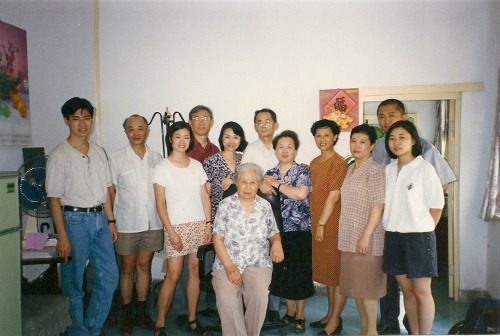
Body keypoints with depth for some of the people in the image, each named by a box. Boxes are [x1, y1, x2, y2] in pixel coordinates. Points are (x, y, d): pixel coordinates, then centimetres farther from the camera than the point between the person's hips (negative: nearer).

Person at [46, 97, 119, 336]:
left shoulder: (99, 152, 9)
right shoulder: (59, 155, -8)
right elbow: (54, 199, -10)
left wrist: (111, 221, 11)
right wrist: (62, 236, -13)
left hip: (99, 218, 6)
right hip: (75, 220, -5)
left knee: (109, 276, 8)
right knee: (74, 282, 6)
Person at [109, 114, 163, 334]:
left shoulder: (156, 158, 4)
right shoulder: (117, 159, -3)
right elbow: (111, 192, -1)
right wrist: (111, 221, -5)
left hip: (153, 223, 3)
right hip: (127, 224, -2)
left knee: (144, 266, 13)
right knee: (127, 268, 10)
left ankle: (141, 312, 27)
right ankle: (127, 314, 24)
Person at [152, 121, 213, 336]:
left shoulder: (196, 165, 7)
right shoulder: (162, 167, -3)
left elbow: (205, 196, 8)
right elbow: (160, 204, -6)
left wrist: (208, 224, 1)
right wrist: (171, 231, -11)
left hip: (199, 225, 4)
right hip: (176, 226, -3)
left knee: (195, 271, 7)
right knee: (173, 276, -3)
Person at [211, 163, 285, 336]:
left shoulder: (265, 206, 9)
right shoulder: (226, 204, 2)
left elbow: (274, 233, 17)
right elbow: (218, 238, -1)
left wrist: (277, 242, -8)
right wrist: (229, 265, -12)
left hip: (258, 264, 1)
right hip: (227, 264, -1)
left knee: (260, 295, -27)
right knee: (226, 300, -27)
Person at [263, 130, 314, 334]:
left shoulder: (302, 171, -4)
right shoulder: (269, 174, 9)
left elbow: (301, 194, -21)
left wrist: (277, 184, -14)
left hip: (299, 231, -4)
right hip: (277, 230, 4)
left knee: (299, 272, 4)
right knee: (282, 272, 10)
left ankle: (300, 315, 21)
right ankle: (290, 310, 29)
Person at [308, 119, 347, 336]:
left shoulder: (339, 162, -12)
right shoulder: (314, 162, 11)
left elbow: (334, 196, -16)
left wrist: (322, 223, -15)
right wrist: (315, 222, 10)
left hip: (331, 223, -8)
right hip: (316, 222, 8)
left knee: (337, 271, 3)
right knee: (326, 270, 16)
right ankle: (330, 314, 29)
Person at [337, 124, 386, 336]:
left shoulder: (374, 171, -12)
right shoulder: (350, 170, 12)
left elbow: (378, 206, -18)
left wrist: (366, 236, -20)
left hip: (365, 238, -8)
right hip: (349, 238, 8)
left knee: (366, 287, 1)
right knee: (355, 285, 14)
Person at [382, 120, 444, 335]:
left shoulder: (424, 168, -9)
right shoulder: (388, 169, 6)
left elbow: (437, 205, -5)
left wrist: (423, 231, 1)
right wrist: (392, 228, 4)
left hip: (418, 236, -5)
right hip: (393, 236, 5)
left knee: (422, 292, 5)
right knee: (407, 290, 15)